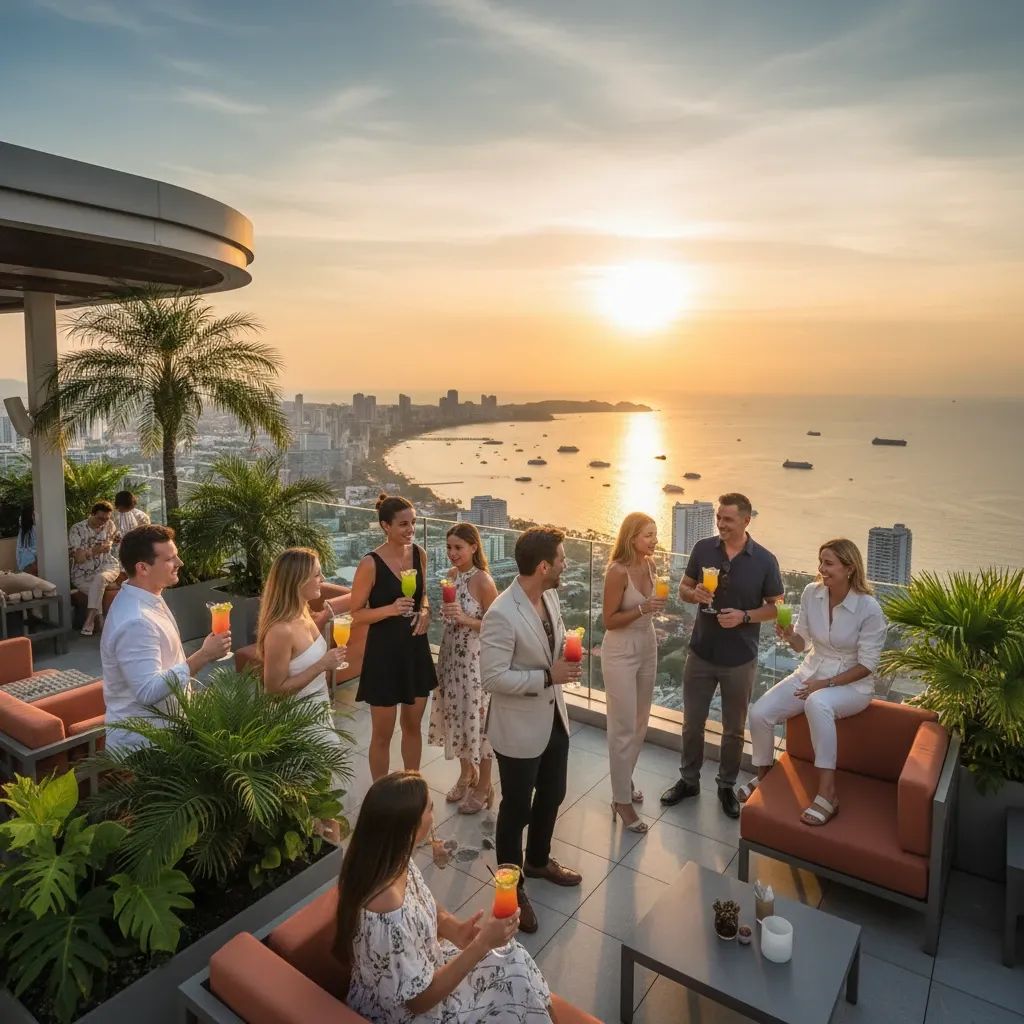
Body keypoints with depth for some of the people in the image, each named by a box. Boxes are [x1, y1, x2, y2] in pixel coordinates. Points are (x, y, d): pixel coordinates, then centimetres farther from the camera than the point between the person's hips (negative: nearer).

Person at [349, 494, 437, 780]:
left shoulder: (419, 553, -1)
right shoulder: (370, 563, -18)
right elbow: (356, 612, -11)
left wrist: (425, 611, -6)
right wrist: (390, 609, -27)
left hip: (416, 648, 5)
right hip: (384, 651, -5)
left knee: (413, 726, 20)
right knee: (382, 733, 9)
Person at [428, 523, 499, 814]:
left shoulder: (483, 581, -18)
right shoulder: (451, 575, 3)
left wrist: (465, 619, -26)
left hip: (476, 659, -7)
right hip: (452, 656, 7)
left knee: (477, 718, 5)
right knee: (457, 715, 18)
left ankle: (483, 787, 24)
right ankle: (465, 776, 39)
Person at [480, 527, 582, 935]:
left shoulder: (551, 596, -3)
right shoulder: (502, 614, -29)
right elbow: (492, 677, -27)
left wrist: (567, 655, -7)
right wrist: (547, 677, -27)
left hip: (554, 716, 8)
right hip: (519, 726, -8)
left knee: (552, 796, 24)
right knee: (516, 809, 12)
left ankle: (538, 860, 50)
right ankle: (512, 889, 34)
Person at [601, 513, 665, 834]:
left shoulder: (650, 564, -1)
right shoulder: (618, 570, -21)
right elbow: (609, 620, -19)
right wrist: (642, 609, -30)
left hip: (647, 648, 7)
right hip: (621, 654, -7)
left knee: (640, 724, 18)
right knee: (624, 729, 2)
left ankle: (624, 780, 38)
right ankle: (622, 800, 16)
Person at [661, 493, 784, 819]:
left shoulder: (765, 560, -11)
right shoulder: (703, 549, -5)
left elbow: (777, 607, -3)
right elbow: (683, 588, 5)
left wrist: (744, 616, -20)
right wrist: (694, 594, -18)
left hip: (740, 660, -2)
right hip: (700, 653, 2)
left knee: (734, 729, 14)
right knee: (692, 723, 14)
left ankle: (727, 787, 34)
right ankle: (688, 780, 34)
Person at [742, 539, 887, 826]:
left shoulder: (869, 608, -18)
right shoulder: (811, 593, -6)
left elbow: (867, 664, -14)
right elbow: (803, 644, 4)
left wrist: (828, 683, -21)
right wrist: (789, 636, -18)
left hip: (851, 684, -5)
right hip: (810, 672, 5)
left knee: (817, 703, -40)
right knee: (759, 713, -14)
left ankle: (827, 794, -32)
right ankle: (763, 776, 15)